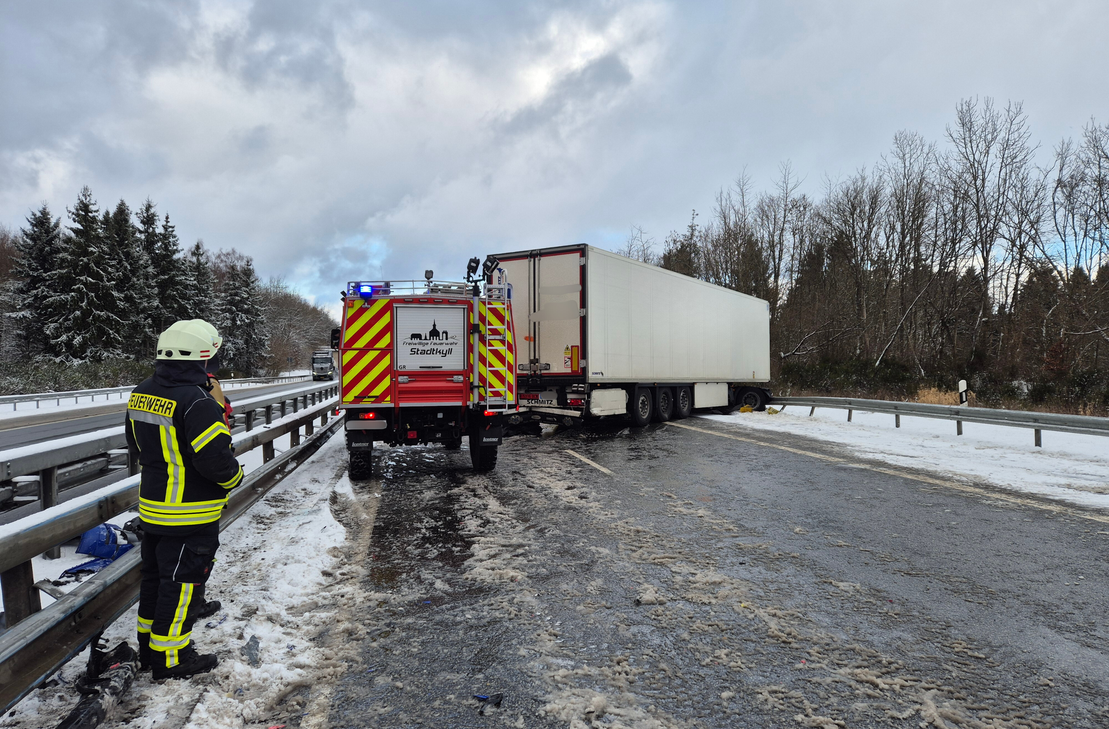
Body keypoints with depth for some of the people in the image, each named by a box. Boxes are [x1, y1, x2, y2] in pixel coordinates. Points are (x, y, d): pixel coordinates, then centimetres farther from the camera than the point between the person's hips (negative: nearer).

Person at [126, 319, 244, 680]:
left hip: (152, 506, 9)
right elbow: (217, 459, -27)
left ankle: (149, 643, 36)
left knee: (156, 574, 21)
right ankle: (171, 657, 16)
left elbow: (137, 444, 15)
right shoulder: (197, 403, -26)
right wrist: (235, 475, -7)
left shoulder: (142, 392, 3)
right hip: (190, 515, -9)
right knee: (182, 579, 4)